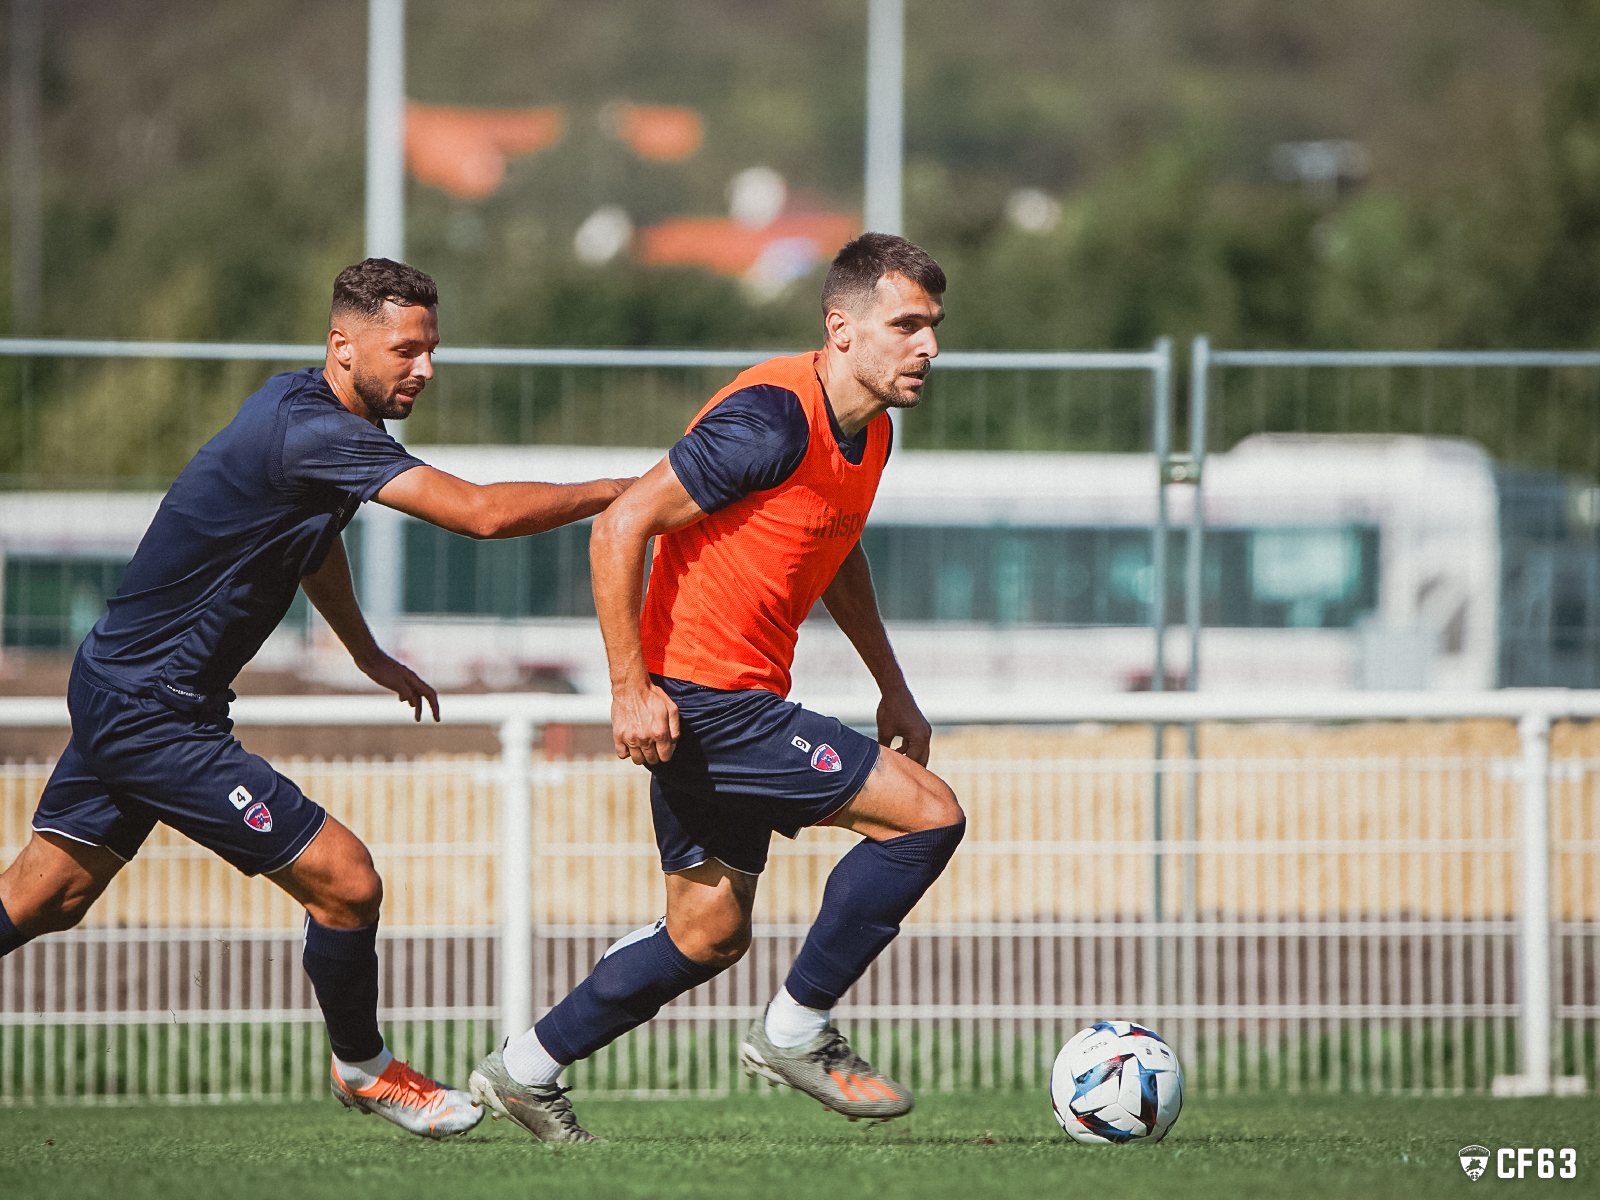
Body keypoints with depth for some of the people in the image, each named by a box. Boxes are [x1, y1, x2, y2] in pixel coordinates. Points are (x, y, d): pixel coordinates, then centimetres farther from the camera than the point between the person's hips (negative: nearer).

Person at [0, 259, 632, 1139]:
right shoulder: (312, 431, -23)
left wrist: (368, 654, 38)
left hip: (117, 693, 11)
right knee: (346, 883, -8)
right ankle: (361, 1068, 13)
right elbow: (485, 513, -30)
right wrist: (620, 493, -19)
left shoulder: (303, 408, 9)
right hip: (151, 714, -11)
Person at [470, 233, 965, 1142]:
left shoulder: (870, 431, 8)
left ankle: (527, 1071, 28)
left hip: (738, 703, 10)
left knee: (709, 935, 17)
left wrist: (892, 687, 22)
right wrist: (630, 689, -21)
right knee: (927, 815, -12)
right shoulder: (773, 421, -22)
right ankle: (797, 1033, -1)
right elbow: (621, 527, -21)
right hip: (703, 702, -10)